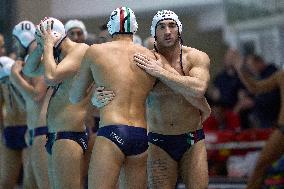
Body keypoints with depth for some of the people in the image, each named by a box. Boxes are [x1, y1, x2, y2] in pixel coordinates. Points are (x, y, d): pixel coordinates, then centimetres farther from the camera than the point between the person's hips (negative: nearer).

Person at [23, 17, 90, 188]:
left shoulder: (80, 50, -11)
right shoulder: (60, 56, 18)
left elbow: (51, 77, -22)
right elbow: (30, 70, 27)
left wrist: (48, 44, -10)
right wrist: (41, 46, 12)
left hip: (69, 136, -10)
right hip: (55, 136, 10)